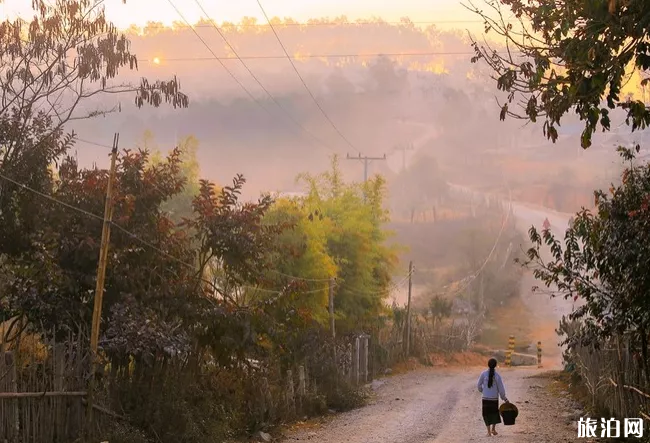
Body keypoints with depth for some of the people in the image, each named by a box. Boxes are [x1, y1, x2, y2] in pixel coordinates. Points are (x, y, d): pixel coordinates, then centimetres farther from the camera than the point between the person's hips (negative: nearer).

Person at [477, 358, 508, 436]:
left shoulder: (484, 374, -6)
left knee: (487, 413, 8)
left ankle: (489, 431, 5)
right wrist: (504, 398, 8)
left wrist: (481, 390, 24)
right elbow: (501, 388, -4)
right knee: (495, 412, 19)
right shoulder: (497, 375, -8)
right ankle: (493, 428, 13)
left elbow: (479, 385, 2)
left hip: (486, 398, 0)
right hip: (494, 398, 0)